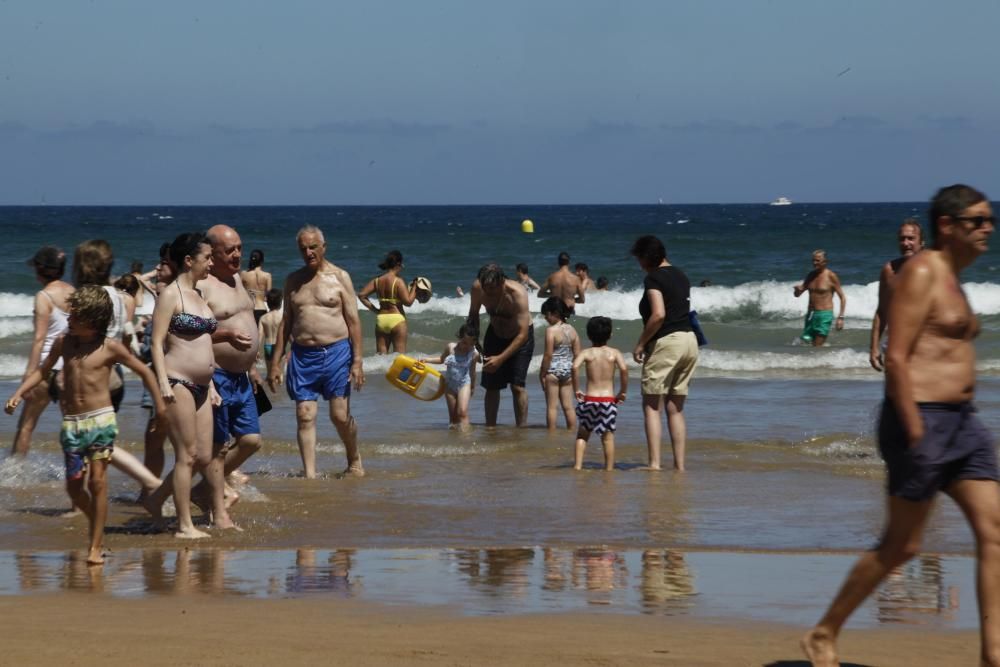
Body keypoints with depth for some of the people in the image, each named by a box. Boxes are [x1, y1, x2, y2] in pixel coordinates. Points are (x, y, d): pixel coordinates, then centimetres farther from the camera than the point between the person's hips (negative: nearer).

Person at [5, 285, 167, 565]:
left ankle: (96, 547, -5)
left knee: (97, 481, -9)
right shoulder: (63, 342, 6)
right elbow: (43, 370, 21)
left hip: (100, 420, -4)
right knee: (74, 486, 2)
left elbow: (144, 372, 7)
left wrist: (160, 404, 7)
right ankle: (98, 524, 28)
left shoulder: (109, 348, -4)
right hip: (71, 423, 4)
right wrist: (19, 393, 9)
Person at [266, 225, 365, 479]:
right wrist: (275, 362, 10)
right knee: (305, 416, -4)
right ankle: (310, 475, -3)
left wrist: (357, 362, -8)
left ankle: (354, 460, 22)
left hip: (335, 353, -3)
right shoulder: (293, 281, 12)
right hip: (302, 356, 3)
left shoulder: (339, 277, 1)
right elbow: (286, 323, 16)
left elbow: (353, 321, -1)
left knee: (340, 415, -3)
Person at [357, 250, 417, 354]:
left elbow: (361, 295, 2)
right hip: (396, 318, -5)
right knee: (400, 354, 2)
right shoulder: (398, 281, -12)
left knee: (381, 355, 9)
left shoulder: (377, 281, 4)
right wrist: (414, 288, -3)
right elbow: (408, 301, -17)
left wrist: (374, 309, 7)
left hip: (380, 319, 5)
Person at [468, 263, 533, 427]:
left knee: (517, 386, -13)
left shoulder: (517, 294, -36)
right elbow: (473, 315, 0)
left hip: (520, 338, -4)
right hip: (495, 334, 4)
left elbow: (523, 335, -35)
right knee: (491, 385, 2)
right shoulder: (477, 288, -22)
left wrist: (501, 358, -38)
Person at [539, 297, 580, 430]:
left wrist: (542, 373, -9)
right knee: (568, 406, 10)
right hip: (568, 370, 6)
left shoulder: (551, 330, -14)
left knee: (552, 406, 0)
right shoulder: (572, 330, 4)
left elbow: (548, 355, -17)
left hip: (553, 370, -6)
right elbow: (577, 353, 7)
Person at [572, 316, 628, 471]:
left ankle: (578, 465, 2)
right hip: (608, 399, 0)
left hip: (590, 399, 0)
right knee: (608, 436, 6)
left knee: (583, 434, 12)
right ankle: (609, 468, 6)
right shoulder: (614, 353, 1)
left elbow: (575, 367, -18)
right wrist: (623, 392, -5)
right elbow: (624, 368, -16)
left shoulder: (586, 353, 1)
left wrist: (576, 390, -8)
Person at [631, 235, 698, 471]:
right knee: (675, 409, 12)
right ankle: (679, 464, 8)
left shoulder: (654, 278, -10)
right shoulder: (680, 276, 16)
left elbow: (658, 314, -22)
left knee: (652, 406, -3)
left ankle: (654, 463, -11)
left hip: (666, 341, -8)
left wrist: (640, 343, -13)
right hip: (689, 340, 8)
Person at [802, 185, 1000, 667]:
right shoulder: (921, 273, -11)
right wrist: (915, 434, -22)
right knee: (902, 546, -2)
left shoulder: (950, 280, 17)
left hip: (960, 424, 9)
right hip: (920, 420, -9)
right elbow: (895, 359, -18)